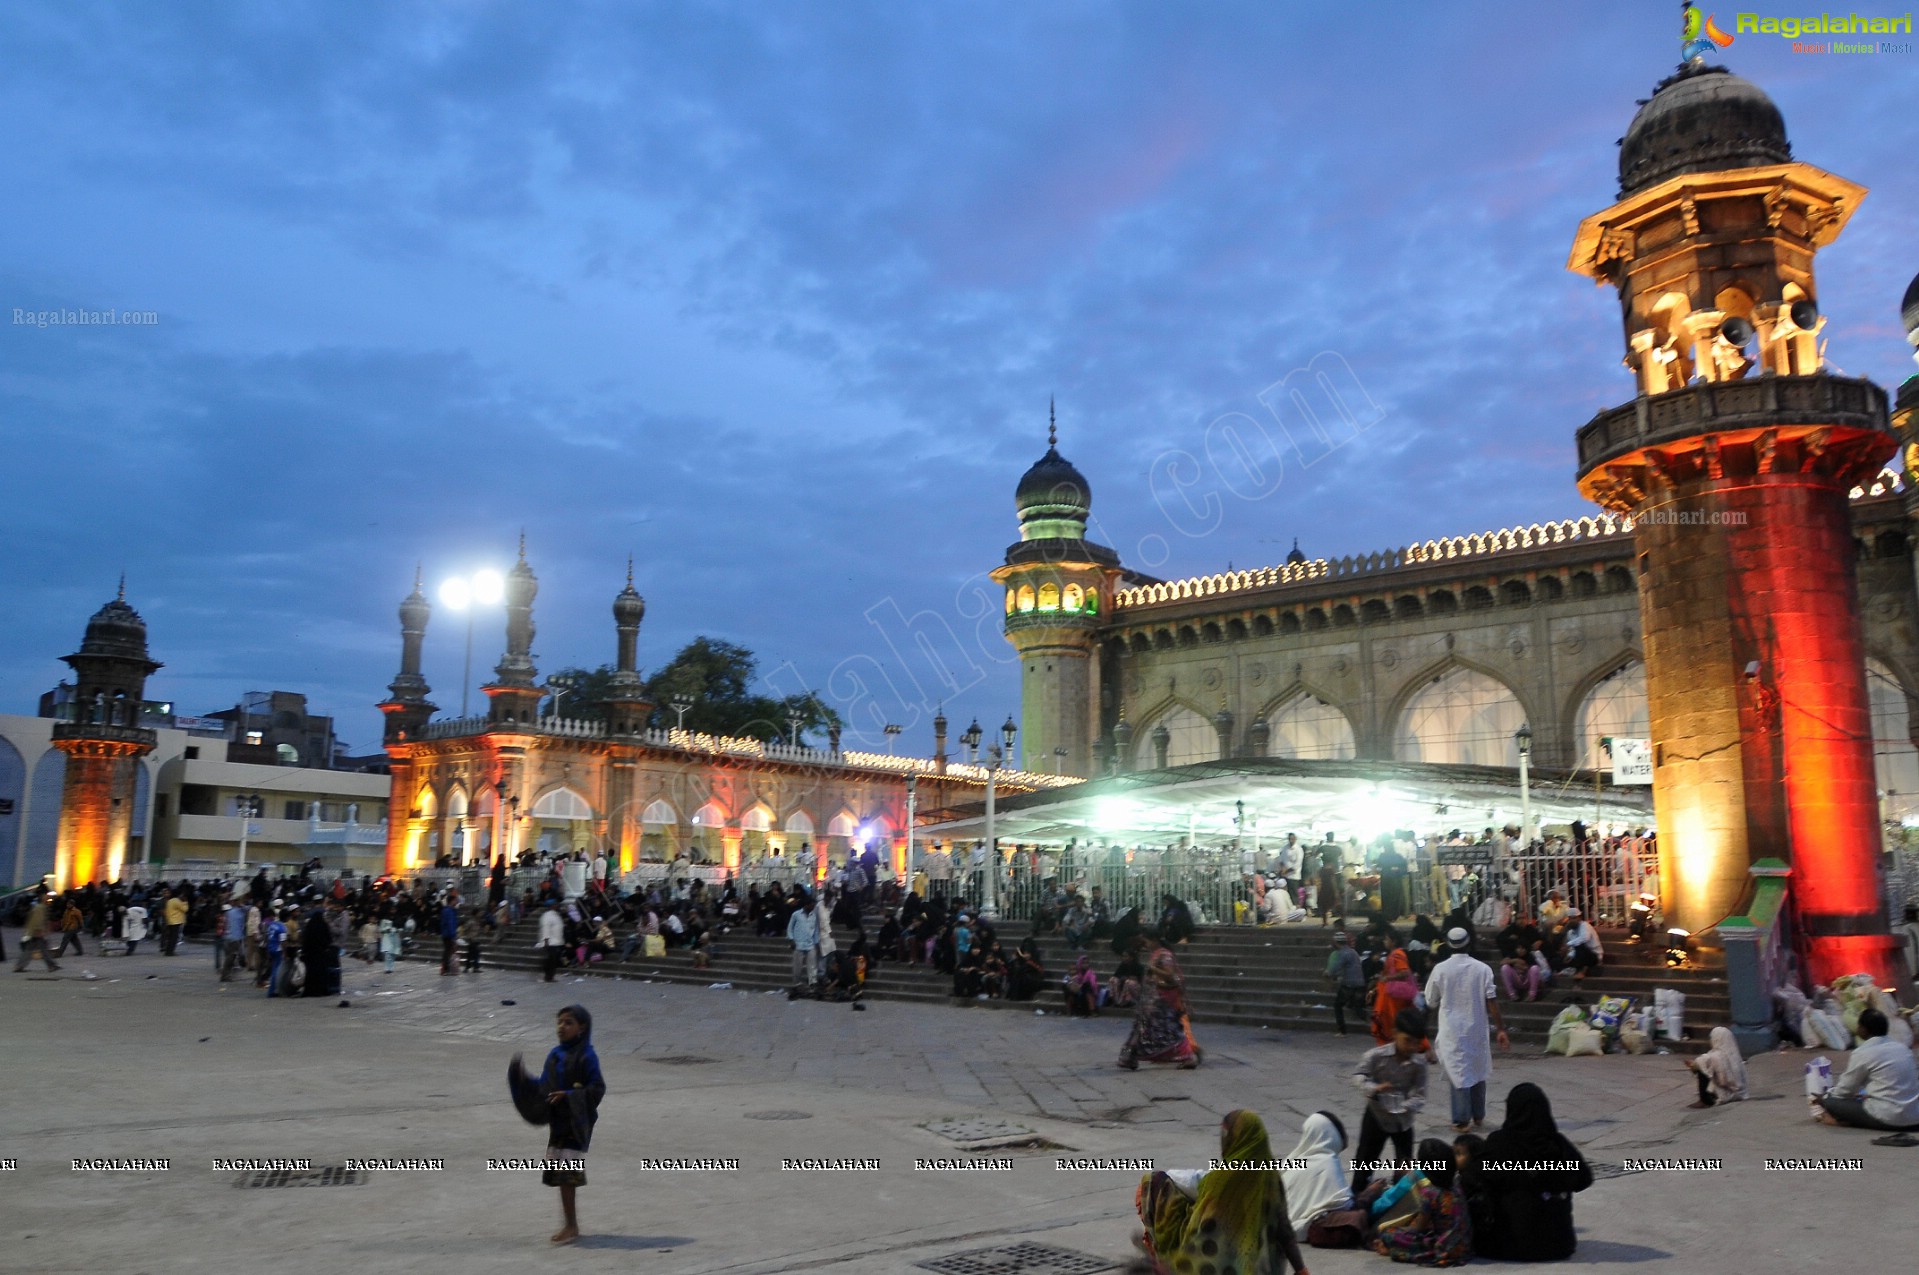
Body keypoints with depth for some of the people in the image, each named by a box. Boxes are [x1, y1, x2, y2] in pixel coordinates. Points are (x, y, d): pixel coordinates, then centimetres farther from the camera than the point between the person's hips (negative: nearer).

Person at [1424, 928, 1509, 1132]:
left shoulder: (1440, 969, -8)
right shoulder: (1482, 968, -6)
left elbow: (1431, 1003, 0)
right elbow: (1492, 1001, -10)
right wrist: (1502, 1029, -5)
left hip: (1451, 1030, -2)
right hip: (1477, 1029, 2)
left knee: (1459, 1073, 2)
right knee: (1477, 1071, 17)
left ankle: (1462, 1120, 0)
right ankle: (1478, 1116, 28)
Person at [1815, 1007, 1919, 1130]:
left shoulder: (1863, 1053, -8)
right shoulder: (1902, 1047, 11)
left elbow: (1846, 1089, 3)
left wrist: (1824, 1097, 22)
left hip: (1888, 1118, -7)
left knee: (1828, 1101, 1)